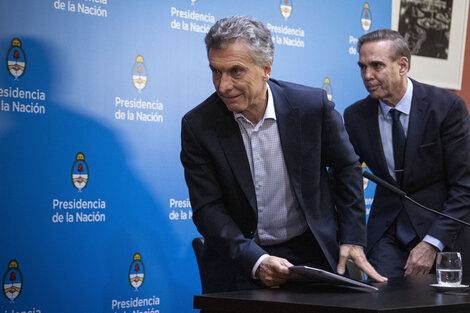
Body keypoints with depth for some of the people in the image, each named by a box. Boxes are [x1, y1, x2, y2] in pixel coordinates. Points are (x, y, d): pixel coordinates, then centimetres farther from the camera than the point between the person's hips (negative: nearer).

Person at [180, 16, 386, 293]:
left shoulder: (312, 105, -8)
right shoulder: (198, 126, -9)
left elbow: (346, 168, 7)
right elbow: (207, 210, -8)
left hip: (311, 253, 1)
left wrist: (353, 239, 2)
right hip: (238, 265, 0)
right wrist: (255, 261, -21)